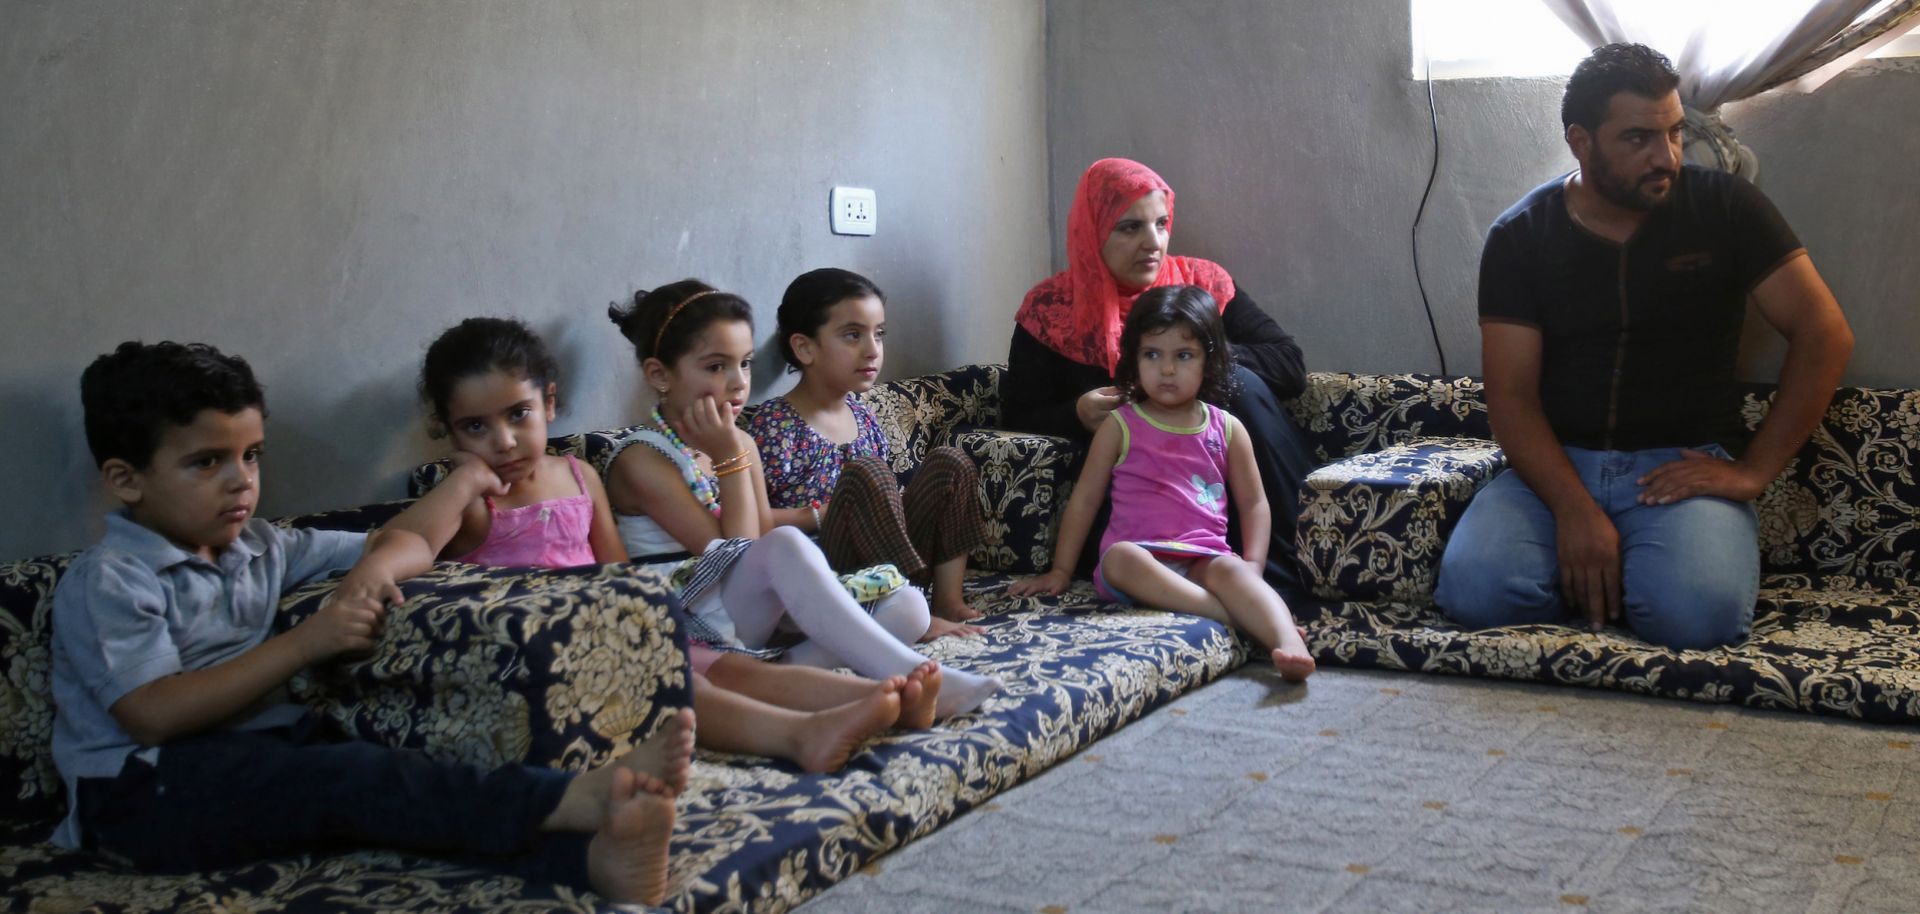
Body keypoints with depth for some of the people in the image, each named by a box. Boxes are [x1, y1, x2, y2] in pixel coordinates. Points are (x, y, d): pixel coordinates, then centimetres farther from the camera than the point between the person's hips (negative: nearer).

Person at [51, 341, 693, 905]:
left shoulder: (260, 549, 19)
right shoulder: (106, 582, -3)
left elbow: (409, 545, 26)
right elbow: (154, 717, -17)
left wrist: (462, 482, 3)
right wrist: (307, 642, -17)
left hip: (264, 756, 6)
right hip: (146, 789, -6)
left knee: (382, 797, -26)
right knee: (350, 777, -33)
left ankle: (589, 857, -52)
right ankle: (576, 797, -46)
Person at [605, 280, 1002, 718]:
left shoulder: (738, 442, 16)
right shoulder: (641, 459, -8)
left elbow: (763, 534, 7)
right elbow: (735, 550, -13)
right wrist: (730, 458, -13)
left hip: (765, 616, 8)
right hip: (701, 623, -8)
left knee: (908, 606, -9)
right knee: (786, 546, -35)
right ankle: (907, 674, -40)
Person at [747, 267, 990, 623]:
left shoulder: (864, 418, 13)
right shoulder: (775, 422, -11)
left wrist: (895, 505, 1)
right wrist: (819, 515, -17)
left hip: (886, 561, 8)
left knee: (949, 460, -2)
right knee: (864, 472, -29)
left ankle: (948, 597, -8)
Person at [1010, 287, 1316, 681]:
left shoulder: (1227, 430, 12)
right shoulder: (1119, 426, 7)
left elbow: (1253, 502, 14)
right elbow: (1085, 499, 11)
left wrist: (1253, 565, -2)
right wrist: (1061, 571, 9)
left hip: (1204, 559, 1)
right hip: (1140, 557, -1)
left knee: (1229, 570, -33)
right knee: (1120, 558, -36)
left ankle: (1289, 644, -58)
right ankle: (1244, 617, -42)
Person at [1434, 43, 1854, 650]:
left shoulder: (1725, 209, 1)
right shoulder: (1520, 236, 2)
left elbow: (1824, 335, -1)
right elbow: (1511, 395, -5)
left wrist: (1754, 470, -10)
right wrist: (1575, 508, -20)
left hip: (1682, 465, -1)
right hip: (1554, 467, 1)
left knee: (1698, 615, -32)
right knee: (1475, 592, -28)